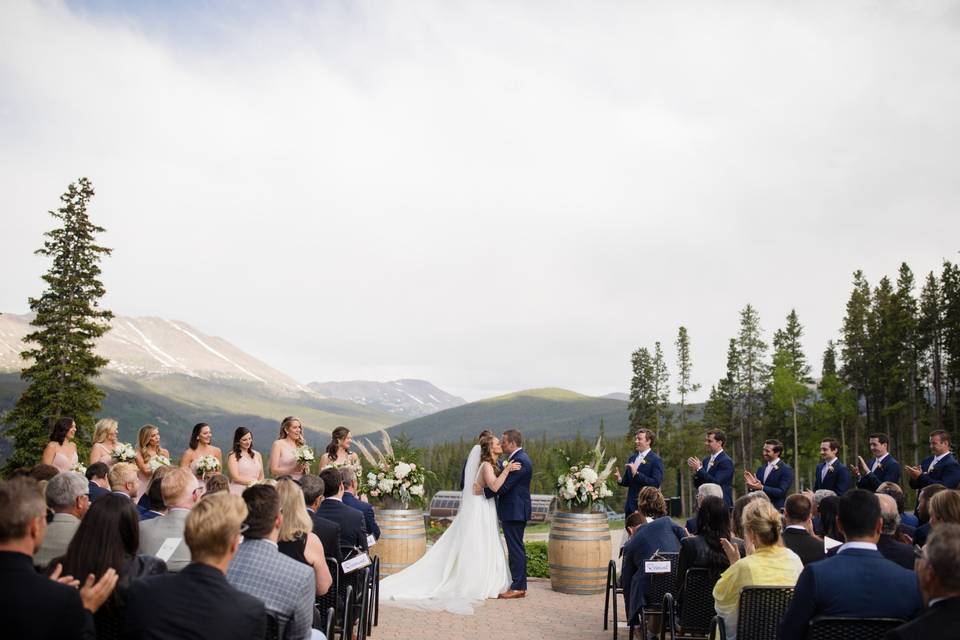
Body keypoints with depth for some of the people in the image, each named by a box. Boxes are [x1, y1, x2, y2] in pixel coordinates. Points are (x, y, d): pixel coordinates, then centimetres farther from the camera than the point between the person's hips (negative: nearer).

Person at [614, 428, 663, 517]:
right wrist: (620, 479, -5)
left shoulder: (656, 460, -8)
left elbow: (656, 483, -19)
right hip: (630, 505, 6)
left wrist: (637, 474, -25)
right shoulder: (632, 458, 13)